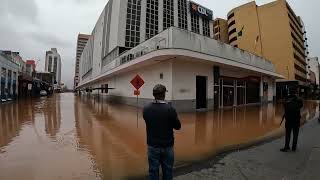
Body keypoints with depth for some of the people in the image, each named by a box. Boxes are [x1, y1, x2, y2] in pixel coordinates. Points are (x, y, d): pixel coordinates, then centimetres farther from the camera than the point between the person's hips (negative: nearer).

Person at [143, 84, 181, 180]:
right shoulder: (170, 109, -20)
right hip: (167, 146, -2)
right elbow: (178, 126, -7)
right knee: (167, 171, 17)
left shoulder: (146, 108, -11)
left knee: (153, 171, 17)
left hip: (152, 145, 2)